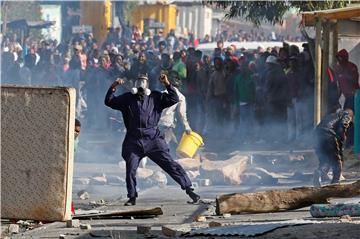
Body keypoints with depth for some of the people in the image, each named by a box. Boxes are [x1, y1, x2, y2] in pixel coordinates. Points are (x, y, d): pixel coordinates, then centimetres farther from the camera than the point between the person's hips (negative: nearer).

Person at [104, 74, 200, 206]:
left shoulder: (155, 97, 11)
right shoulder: (127, 99, 13)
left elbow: (174, 99, 5)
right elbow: (109, 102, 12)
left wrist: (167, 84, -6)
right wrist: (113, 87, -3)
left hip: (153, 139, -1)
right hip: (134, 141, 1)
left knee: (170, 164, -6)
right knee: (130, 169, -3)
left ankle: (188, 189, -7)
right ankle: (132, 197, 12)